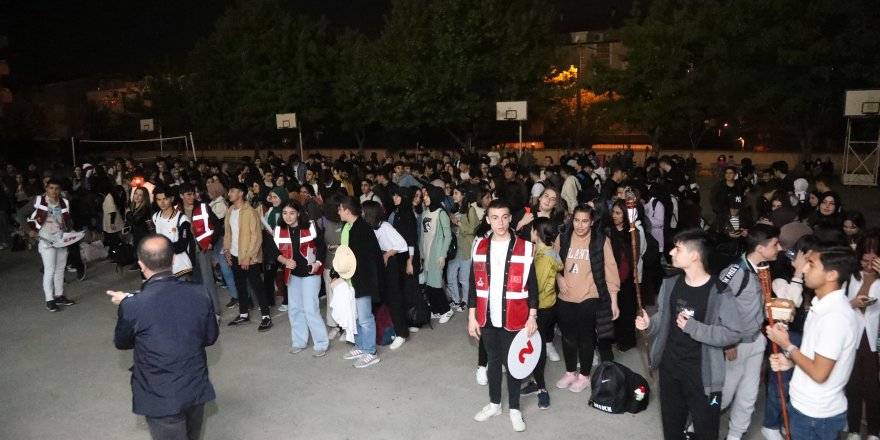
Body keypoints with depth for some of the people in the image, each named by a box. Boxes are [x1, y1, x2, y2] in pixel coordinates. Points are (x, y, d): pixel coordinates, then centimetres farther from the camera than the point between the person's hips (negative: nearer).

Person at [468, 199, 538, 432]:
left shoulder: (525, 248, -7)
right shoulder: (479, 247, 0)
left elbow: (532, 286, -3)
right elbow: (474, 284, 5)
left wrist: (532, 317, -5)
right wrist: (472, 316, 3)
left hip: (514, 319, -2)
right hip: (487, 318, 2)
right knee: (493, 361, 18)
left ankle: (514, 409, 27)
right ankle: (494, 404, 35)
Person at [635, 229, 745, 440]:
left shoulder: (720, 293, -19)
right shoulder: (670, 285, 1)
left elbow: (734, 333, -20)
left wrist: (693, 327, -26)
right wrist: (649, 323, -8)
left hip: (702, 373, -5)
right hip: (669, 366, 6)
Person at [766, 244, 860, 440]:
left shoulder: (835, 316, -26)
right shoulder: (824, 305, 4)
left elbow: (819, 373, -25)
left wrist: (786, 345, -15)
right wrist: (791, 361, -1)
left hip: (816, 415, -8)